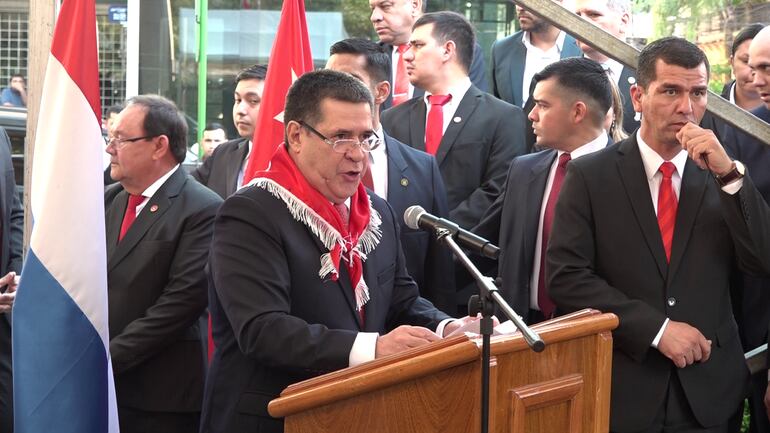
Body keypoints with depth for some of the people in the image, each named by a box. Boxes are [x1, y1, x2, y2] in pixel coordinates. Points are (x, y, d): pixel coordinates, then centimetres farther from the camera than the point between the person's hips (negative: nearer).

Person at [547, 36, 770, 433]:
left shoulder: (722, 176, 3)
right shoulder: (590, 175, -3)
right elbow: (565, 276, -9)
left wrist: (729, 174, -16)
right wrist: (657, 328, -15)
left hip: (707, 389, 2)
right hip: (621, 387, -2)